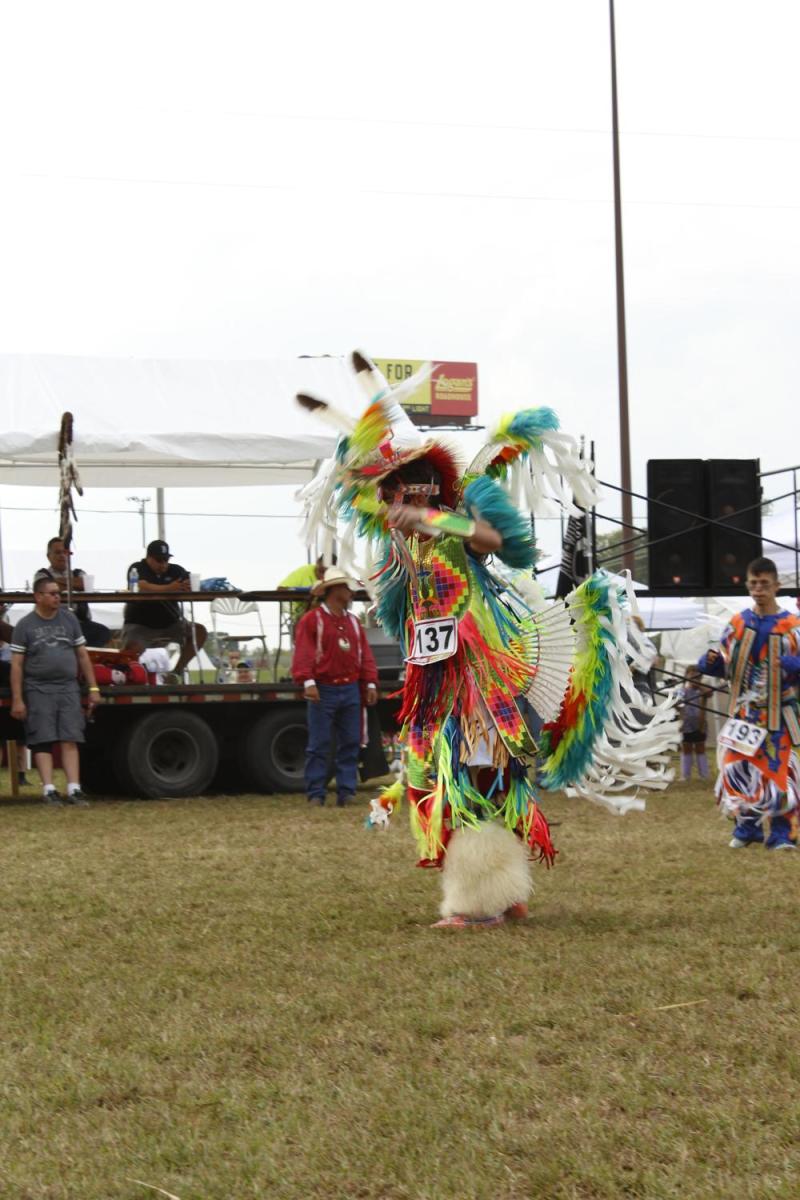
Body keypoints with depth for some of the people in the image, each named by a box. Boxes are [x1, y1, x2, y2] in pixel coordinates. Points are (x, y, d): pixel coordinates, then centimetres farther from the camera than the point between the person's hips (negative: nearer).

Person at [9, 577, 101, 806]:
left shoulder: (69, 619, 11)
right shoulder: (24, 626, 2)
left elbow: (82, 656, 14)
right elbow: (16, 665, 0)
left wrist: (93, 688, 8)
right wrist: (17, 700, -6)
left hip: (68, 688, 3)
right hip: (38, 690, -2)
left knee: (70, 740, -4)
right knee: (42, 741, -5)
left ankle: (74, 789, -8)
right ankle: (49, 790, -6)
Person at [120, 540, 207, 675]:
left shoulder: (176, 570, 5)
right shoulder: (137, 569, -8)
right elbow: (142, 587, -29)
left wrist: (188, 587, -34)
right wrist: (169, 588, -42)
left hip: (170, 624, 5)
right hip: (140, 625, -5)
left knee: (200, 631, -11)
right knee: (132, 649, -33)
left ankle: (177, 670, -4)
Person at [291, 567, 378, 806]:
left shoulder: (353, 622, 16)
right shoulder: (312, 620, -4)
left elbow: (364, 654, 14)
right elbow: (303, 652, -13)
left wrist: (370, 683, 6)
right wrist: (308, 681, -24)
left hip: (350, 690, 6)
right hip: (323, 690, -6)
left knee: (350, 743, 5)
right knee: (319, 745, -4)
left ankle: (346, 791, 10)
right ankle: (316, 794, 0)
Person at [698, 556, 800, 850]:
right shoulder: (737, 624, 2)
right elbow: (724, 667, 8)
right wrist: (710, 661, -14)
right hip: (745, 711, 3)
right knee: (737, 769, 2)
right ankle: (746, 828, 18)